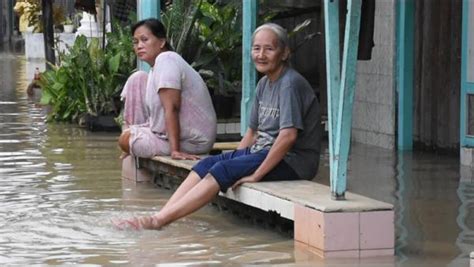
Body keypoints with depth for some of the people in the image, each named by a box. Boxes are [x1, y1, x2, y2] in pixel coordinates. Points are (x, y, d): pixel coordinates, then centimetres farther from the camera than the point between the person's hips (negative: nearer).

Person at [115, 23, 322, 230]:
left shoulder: (290, 84, -15)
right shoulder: (264, 84, 13)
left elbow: (288, 136, -24)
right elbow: (252, 132, 18)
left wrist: (256, 175, -22)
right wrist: (235, 159, 4)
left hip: (292, 160, -9)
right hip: (264, 151, 9)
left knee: (222, 170, -23)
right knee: (207, 164, -7)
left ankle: (158, 221, -28)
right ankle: (160, 216, -18)